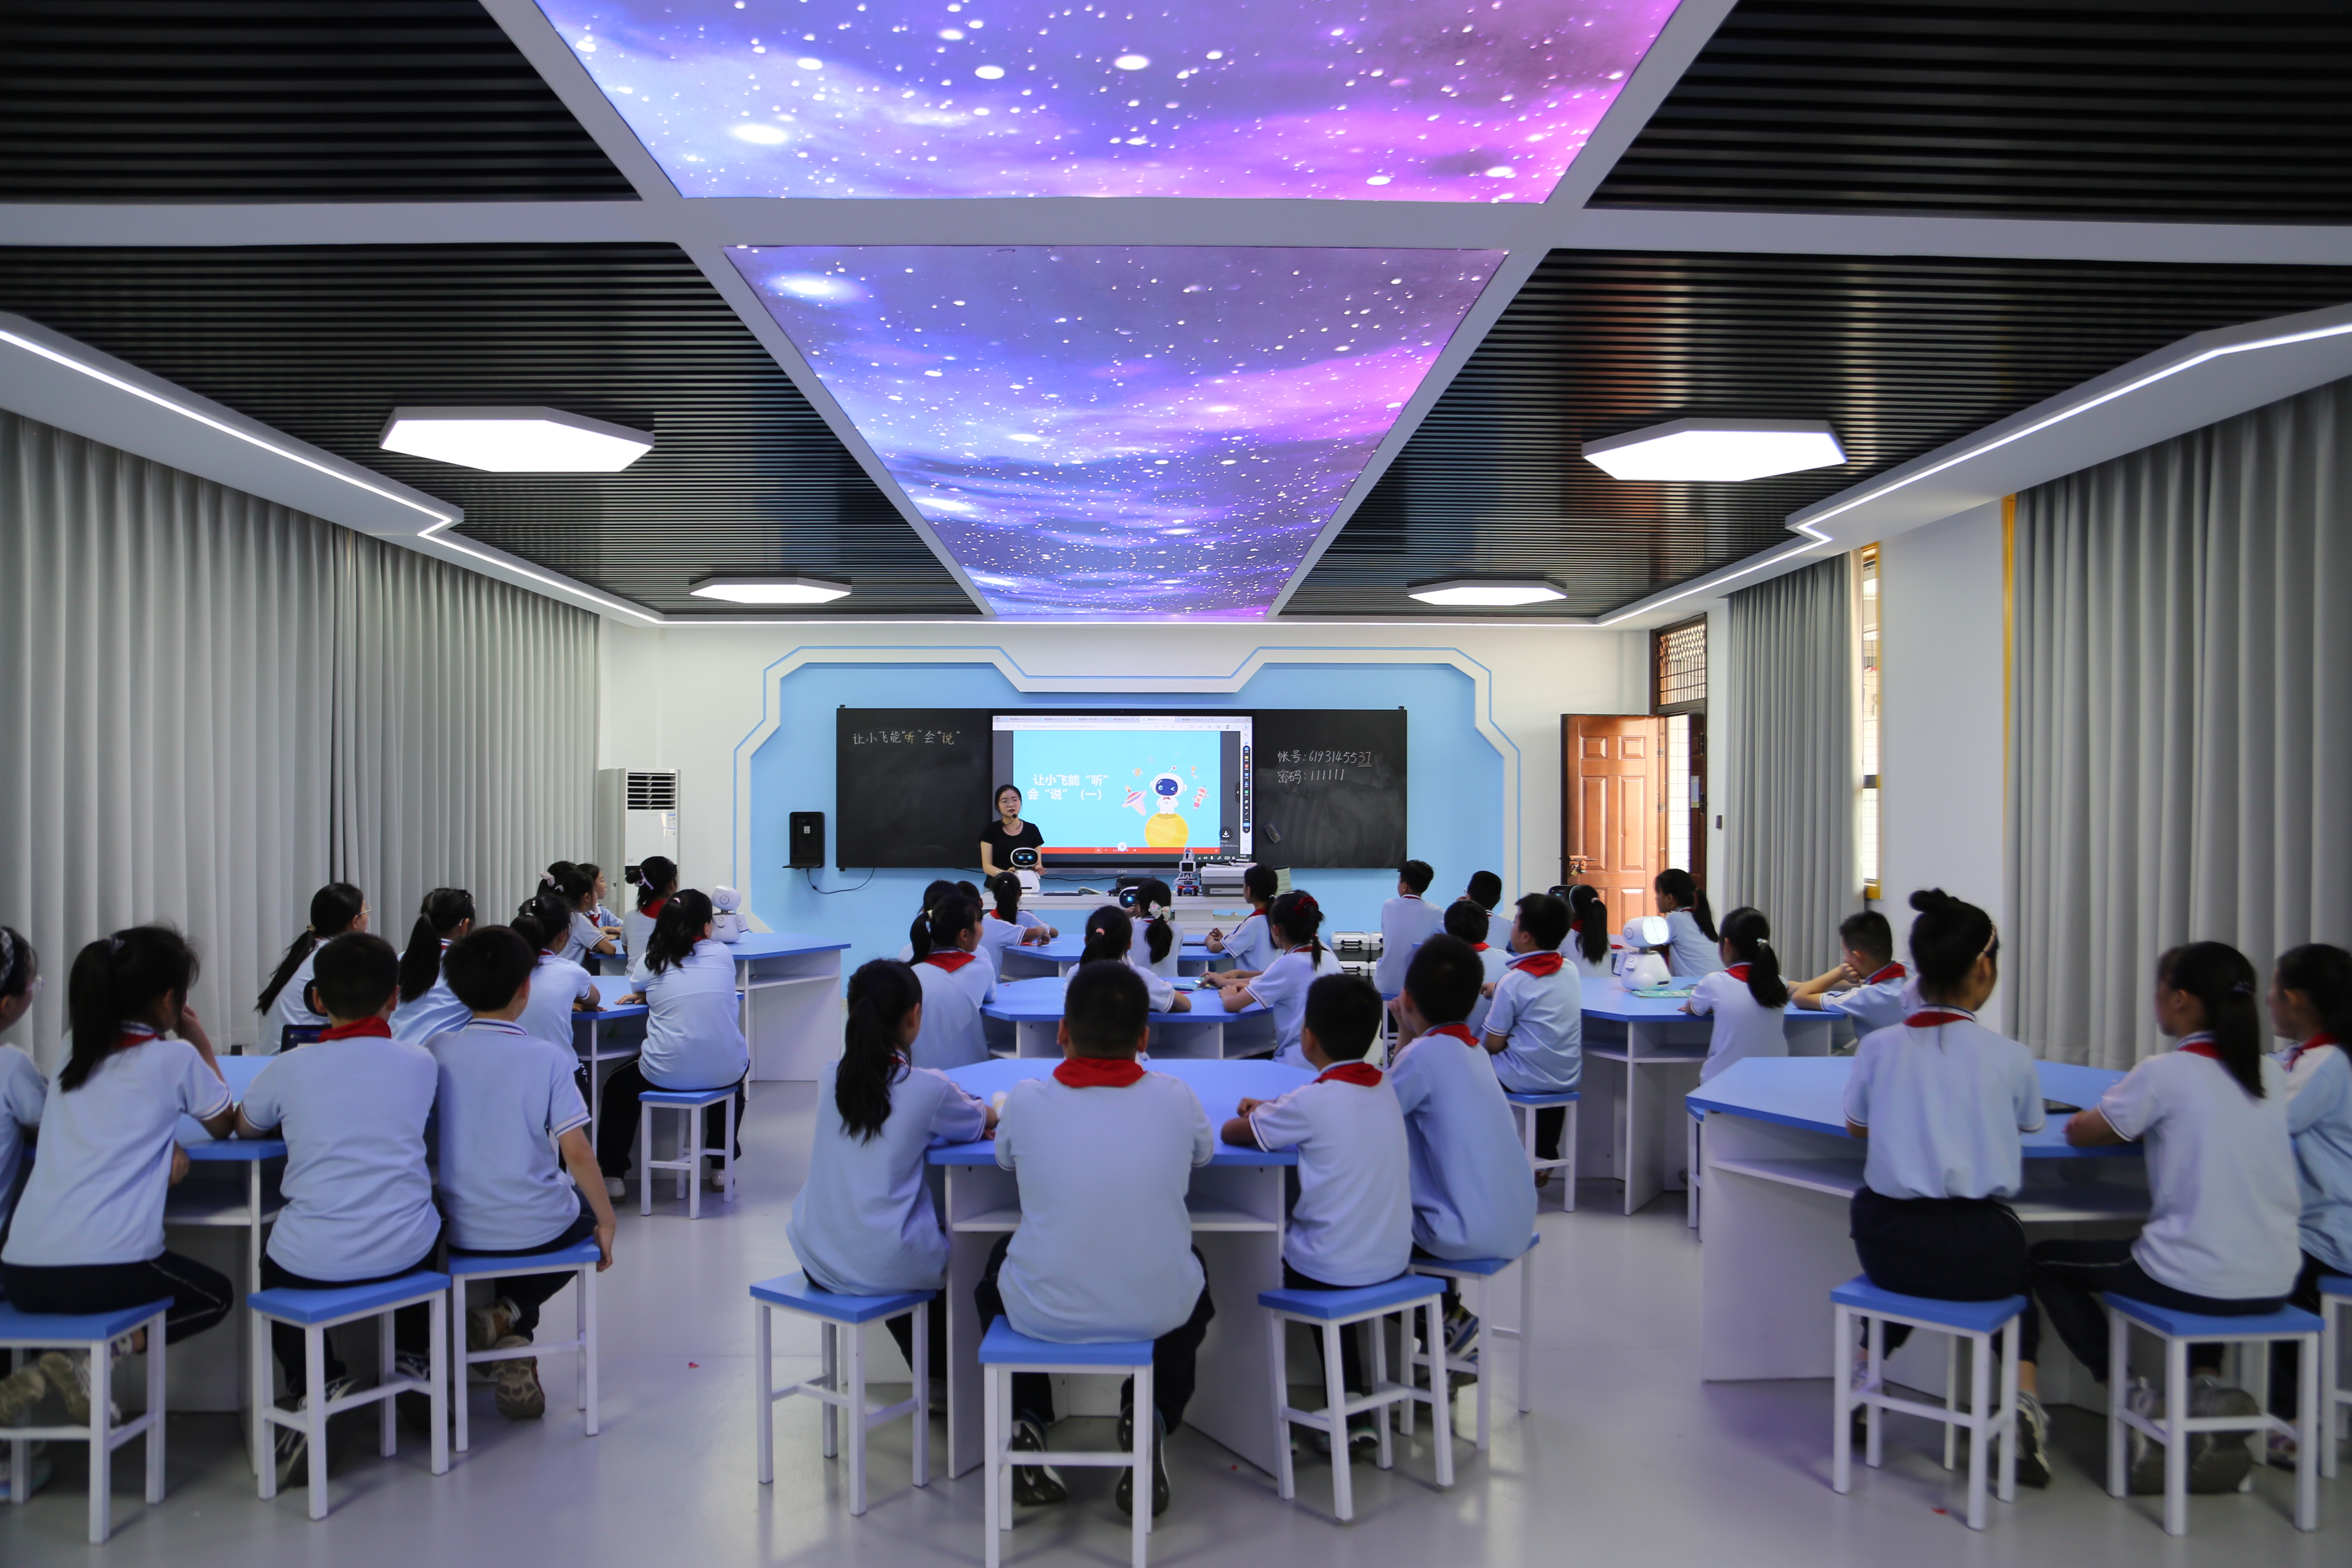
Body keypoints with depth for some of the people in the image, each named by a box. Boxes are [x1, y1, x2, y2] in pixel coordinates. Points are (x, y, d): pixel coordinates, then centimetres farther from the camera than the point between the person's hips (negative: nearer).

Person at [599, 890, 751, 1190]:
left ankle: (611, 1174, 25)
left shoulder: (652, 961, 3)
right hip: (725, 1073, 2)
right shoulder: (722, 954, 4)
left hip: (666, 1075, -1)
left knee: (617, 1087, 29)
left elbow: (637, 991, 26)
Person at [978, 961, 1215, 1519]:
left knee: (997, 1267, 34)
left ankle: (1027, 1422, 22)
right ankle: (1151, 1421, 16)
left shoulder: (1026, 1100, -10)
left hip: (1044, 1312, 0)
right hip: (1156, 1313, 0)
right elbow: (1203, 1153, 14)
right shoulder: (1176, 1099, -9)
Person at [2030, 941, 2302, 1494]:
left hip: (2196, 1283, -6)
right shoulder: (2271, 1075, 5)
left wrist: (2135, 1124, 15)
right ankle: (2206, 1383, 17)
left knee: (2047, 1260, 16)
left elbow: (2080, 1133, -3)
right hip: (2272, 1286, 6)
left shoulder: (2165, 1074, -13)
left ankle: (2135, 1398, 6)